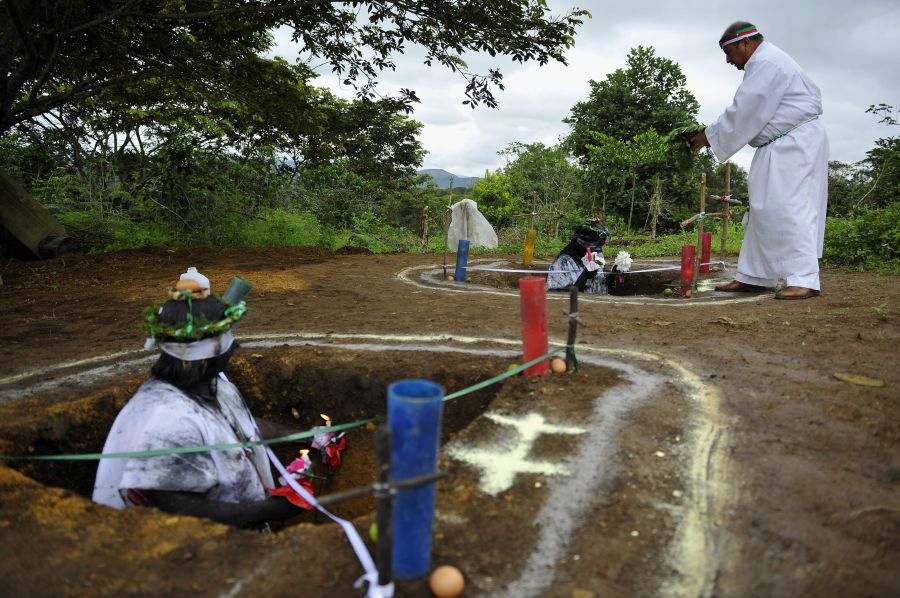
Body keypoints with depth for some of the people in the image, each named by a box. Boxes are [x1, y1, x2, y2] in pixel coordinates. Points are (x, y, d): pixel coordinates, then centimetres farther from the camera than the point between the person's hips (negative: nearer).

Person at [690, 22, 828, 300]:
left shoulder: (766, 63, -13)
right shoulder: (763, 63, 20)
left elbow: (743, 112, -18)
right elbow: (751, 112, 18)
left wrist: (709, 136, -7)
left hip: (796, 144, -11)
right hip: (779, 146, 11)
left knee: (787, 208, -16)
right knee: (764, 208, 8)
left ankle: (804, 280, -17)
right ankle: (754, 277, 11)